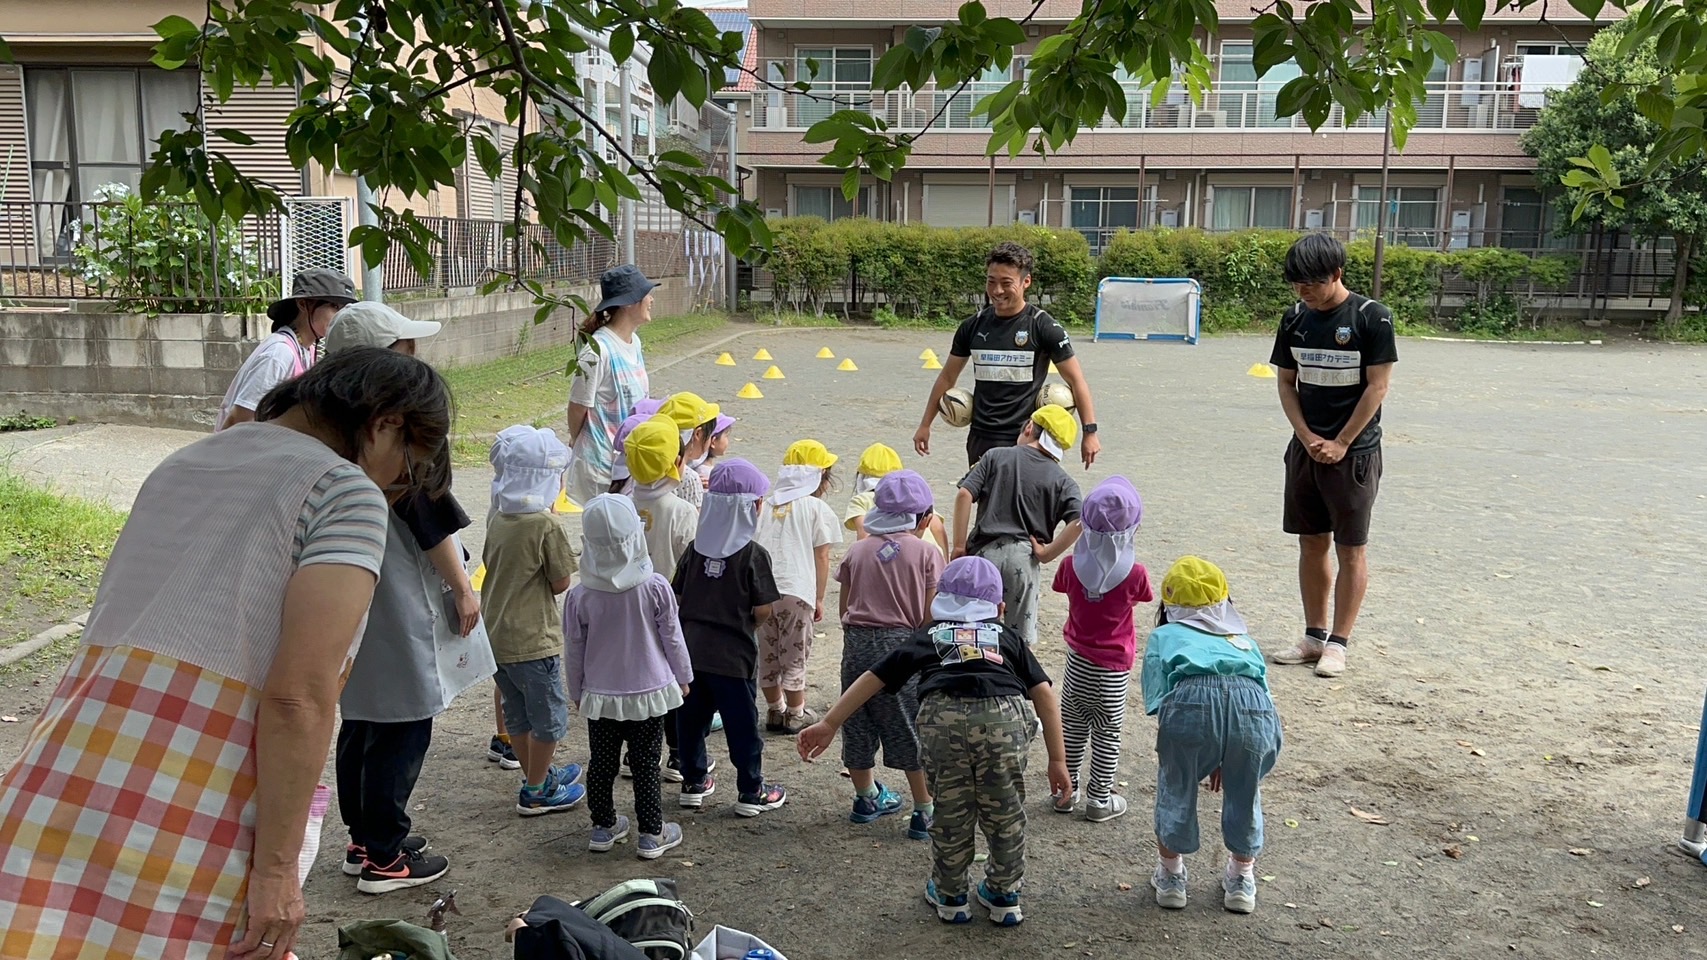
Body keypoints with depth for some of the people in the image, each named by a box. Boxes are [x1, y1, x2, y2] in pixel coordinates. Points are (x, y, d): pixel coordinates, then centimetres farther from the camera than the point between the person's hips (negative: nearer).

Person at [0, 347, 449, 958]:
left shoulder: (182, 463, 18)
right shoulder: (346, 493, -5)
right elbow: (298, 698, -14)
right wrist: (277, 868, -10)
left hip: (63, 774, 7)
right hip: (192, 816, -7)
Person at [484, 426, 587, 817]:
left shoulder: (498, 521, 2)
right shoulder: (547, 524, -19)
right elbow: (560, 583, -12)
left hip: (496, 635, 8)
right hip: (533, 638, -8)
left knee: (518, 713, 21)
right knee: (548, 717, 10)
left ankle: (538, 773, 40)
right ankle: (537, 792, 20)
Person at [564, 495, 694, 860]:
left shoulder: (580, 597, -12)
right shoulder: (656, 587, -15)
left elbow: (573, 652, -1)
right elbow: (673, 639, -5)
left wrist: (577, 692, 14)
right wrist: (683, 677, 11)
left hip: (600, 696, 1)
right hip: (649, 692, -1)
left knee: (602, 764, 15)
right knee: (646, 766, 9)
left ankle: (604, 827, 29)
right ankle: (652, 834, 17)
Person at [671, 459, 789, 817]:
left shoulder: (695, 548, 1)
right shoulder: (754, 555, -13)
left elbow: (678, 598, 5)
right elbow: (762, 610, -14)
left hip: (691, 649, 5)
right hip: (732, 655, -4)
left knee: (691, 718, 16)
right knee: (742, 724, 7)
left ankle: (693, 783, 28)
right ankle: (751, 793, 16)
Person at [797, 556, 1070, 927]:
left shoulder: (928, 635, 33)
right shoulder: (1007, 635, 33)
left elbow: (873, 678, 28)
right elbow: (1043, 692, 21)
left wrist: (829, 723, 28)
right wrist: (1058, 759, 21)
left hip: (942, 715, 0)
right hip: (1005, 715, 0)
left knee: (950, 812, 20)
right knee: (1005, 812, 20)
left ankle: (949, 896, 38)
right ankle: (1004, 896, 37)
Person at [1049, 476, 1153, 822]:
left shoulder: (1071, 566, -14)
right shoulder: (1135, 574, -20)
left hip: (1077, 661, 2)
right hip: (1113, 667, -2)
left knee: (1072, 727, 17)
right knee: (1106, 734, 11)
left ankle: (1067, 791, 28)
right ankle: (1099, 800, 20)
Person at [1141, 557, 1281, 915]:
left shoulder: (1163, 636, 31)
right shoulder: (1243, 639, 40)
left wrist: (1169, 758, 32)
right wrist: (1227, 759, 47)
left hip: (1191, 700, -2)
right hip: (1253, 703, 3)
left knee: (1175, 789, 24)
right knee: (1244, 793, 28)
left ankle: (1171, 877, 40)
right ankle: (1242, 880, 45)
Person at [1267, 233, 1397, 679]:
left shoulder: (1371, 317, -11)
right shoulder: (1295, 319, 4)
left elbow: (1377, 385, -11)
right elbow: (1287, 383, 7)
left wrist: (1340, 445, -12)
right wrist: (1307, 438, -6)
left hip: (1354, 451, -5)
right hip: (1305, 448, 5)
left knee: (1350, 549, 1)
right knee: (1311, 543, 11)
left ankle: (1338, 643, 8)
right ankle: (1314, 635, 21)